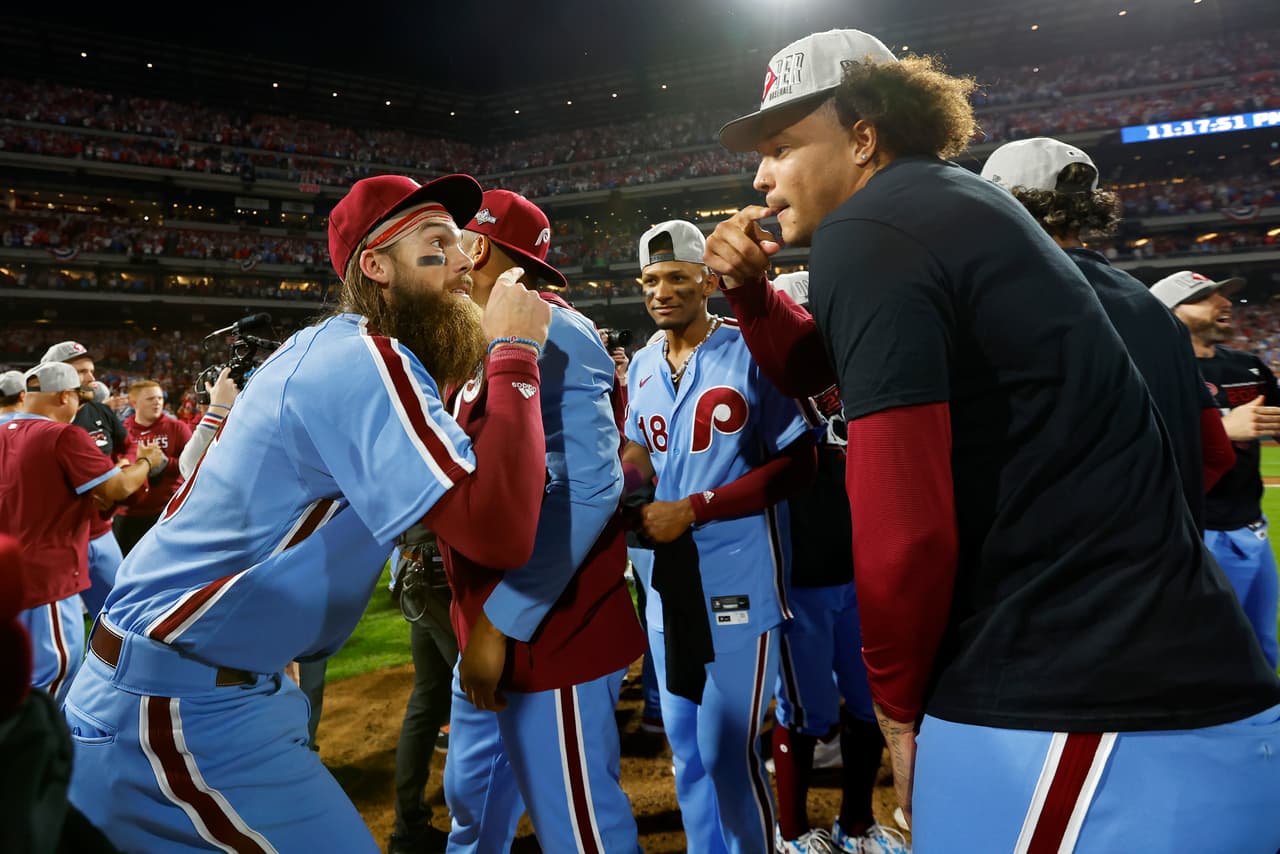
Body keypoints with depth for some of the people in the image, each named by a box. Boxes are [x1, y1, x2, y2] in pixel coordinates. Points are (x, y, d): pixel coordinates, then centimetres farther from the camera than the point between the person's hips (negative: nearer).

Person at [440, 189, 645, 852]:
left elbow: (584, 490, -24)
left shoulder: (549, 335, -15)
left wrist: (500, 622, -23)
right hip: (488, 624, 9)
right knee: (472, 797, 22)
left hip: (549, 630, -9)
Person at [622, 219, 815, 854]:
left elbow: (798, 464, -13)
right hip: (666, 579, 6)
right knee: (685, 748, 17)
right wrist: (616, 484, -2)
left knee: (728, 754, 0)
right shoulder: (641, 366, 10)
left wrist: (692, 509, -17)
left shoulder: (749, 353, -9)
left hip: (737, 580, -6)